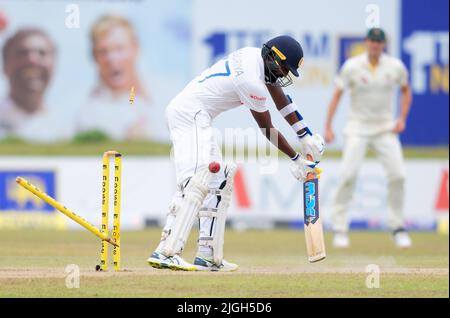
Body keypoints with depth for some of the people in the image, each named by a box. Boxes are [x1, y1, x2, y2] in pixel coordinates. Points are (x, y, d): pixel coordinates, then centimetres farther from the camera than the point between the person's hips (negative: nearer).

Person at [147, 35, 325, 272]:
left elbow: (281, 98, 16)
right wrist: (296, 159, 3)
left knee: (219, 183, 13)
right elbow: (267, 130, -8)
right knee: (198, 181, -23)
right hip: (191, 113, -11)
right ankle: (166, 252, -34)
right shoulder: (252, 81, -20)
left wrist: (306, 137, 14)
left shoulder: (256, 57, 8)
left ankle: (208, 255, 10)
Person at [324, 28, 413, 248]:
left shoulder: (395, 66, -2)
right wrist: (328, 127, -9)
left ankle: (397, 227, 7)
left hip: (385, 129, 2)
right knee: (348, 175, -14)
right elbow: (337, 95, -4)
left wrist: (402, 119, 2)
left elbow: (406, 90, 14)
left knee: (397, 175, -8)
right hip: (358, 128, -2)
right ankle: (339, 228, -5)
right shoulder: (352, 66, -9)